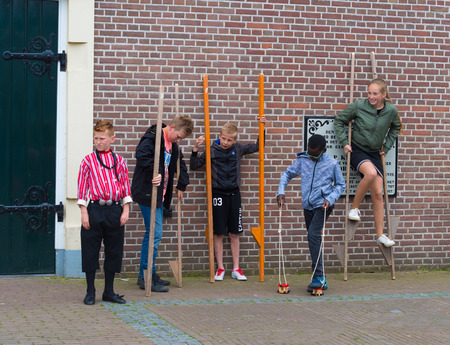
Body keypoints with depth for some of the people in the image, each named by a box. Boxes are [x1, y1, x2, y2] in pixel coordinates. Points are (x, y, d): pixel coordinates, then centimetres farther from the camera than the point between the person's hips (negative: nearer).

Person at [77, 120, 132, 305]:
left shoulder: (119, 161, 7)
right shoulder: (88, 161, 2)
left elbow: (126, 186, 8)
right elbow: (82, 187, 0)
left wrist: (125, 210, 0)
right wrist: (84, 212, -6)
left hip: (115, 210, 2)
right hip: (94, 209, -2)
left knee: (114, 251, 8)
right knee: (90, 251, 2)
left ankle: (109, 291, 19)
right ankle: (90, 292, 13)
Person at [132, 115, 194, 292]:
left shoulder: (172, 144, 13)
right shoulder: (152, 137, -15)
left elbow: (180, 163, 26)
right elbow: (142, 154, -34)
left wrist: (181, 185, 18)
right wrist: (155, 172, -37)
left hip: (160, 195, 9)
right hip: (147, 193, -9)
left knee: (153, 234, 13)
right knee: (155, 234, -9)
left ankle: (145, 275, 20)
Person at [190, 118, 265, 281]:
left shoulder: (238, 149, 3)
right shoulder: (211, 151, -4)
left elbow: (257, 147, 17)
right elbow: (194, 166, 1)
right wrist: (196, 148, -12)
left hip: (234, 194, 2)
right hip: (218, 194, -2)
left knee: (234, 233, 6)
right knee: (218, 233, 2)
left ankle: (236, 268, 13)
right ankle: (220, 268, 12)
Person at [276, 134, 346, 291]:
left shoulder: (332, 163, -6)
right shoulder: (303, 160, 2)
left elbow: (341, 185, 4)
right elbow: (287, 174, 12)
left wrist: (330, 199, -11)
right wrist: (281, 191, -2)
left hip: (323, 205, -5)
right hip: (308, 206, 5)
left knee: (313, 235, -23)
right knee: (313, 240, 8)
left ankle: (318, 276, -20)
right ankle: (321, 279, 17)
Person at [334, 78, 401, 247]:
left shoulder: (391, 111, -6)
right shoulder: (359, 106, -13)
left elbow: (395, 128, 17)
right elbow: (339, 120, 1)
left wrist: (387, 146, 11)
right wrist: (344, 142, -5)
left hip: (375, 153, 3)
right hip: (357, 149, -3)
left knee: (378, 193, -3)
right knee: (371, 173, -35)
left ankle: (380, 235, 5)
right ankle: (354, 208, -14)